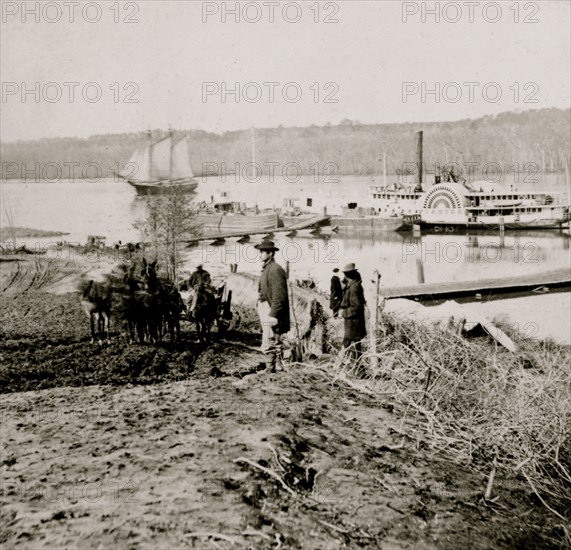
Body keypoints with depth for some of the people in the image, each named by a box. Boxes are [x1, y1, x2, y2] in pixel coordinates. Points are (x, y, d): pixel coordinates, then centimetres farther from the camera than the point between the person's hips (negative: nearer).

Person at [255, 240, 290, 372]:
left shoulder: (275, 270, -16)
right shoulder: (267, 269, 15)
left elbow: (279, 296, -21)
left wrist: (273, 315, -23)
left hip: (272, 312, -10)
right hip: (265, 310, 10)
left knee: (268, 346, -10)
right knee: (275, 343, 16)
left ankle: (271, 370, -6)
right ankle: (278, 367, 23)